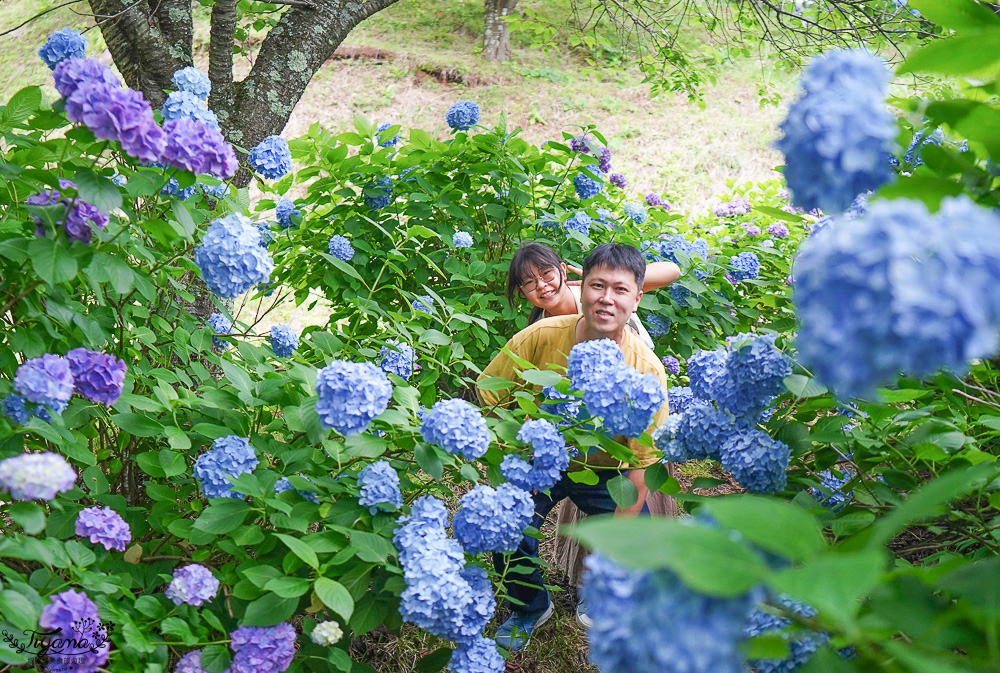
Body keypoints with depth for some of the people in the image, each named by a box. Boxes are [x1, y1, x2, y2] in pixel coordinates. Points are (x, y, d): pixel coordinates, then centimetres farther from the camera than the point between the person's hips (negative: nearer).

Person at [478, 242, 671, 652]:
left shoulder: (647, 372, -23)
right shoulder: (541, 337, -24)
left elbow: (640, 465, -17)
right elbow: (487, 403, -11)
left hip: (606, 471, 0)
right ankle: (530, 607, 12)